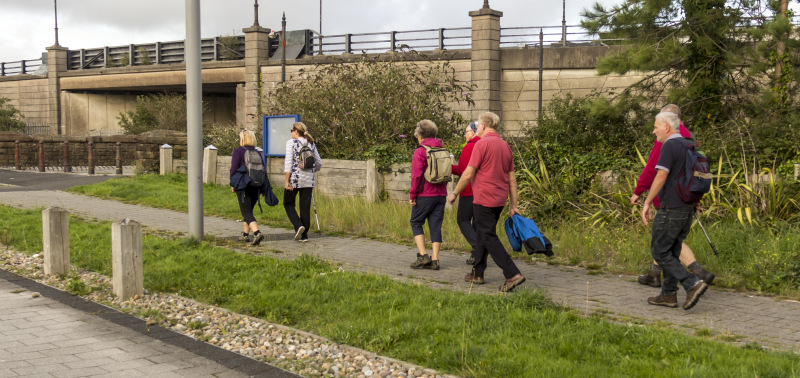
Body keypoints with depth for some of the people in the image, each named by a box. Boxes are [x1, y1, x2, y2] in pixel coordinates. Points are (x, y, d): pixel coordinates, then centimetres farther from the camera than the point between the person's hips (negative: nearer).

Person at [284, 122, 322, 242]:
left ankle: (298, 226, -7)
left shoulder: (291, 143, -5)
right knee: (306, 207, 7)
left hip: (294, 178, -4)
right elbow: (319, 163, 12)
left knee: (288, 203, 13)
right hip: (308, 179, 4)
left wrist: (287, 180, -13)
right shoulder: (311, 144, 9)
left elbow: (289, 162, -13)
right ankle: (304, 235, 9)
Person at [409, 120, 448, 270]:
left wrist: (412, 194, -7)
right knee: (436, 226, 7)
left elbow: (417, 175, -14)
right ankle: (434, 259, 4)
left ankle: (423, 255, -1)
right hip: (441, 194, 6)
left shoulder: (420, 152, -9)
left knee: (416, 223, 9)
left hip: (425, 194, -5)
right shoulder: (443, 150, 10)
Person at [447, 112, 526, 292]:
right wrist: (513, 205, 15)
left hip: (484, 199, -8)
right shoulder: (505, 145, 11)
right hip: (499, 200, 8)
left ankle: (513, 274, -14)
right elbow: (512, 178, 12)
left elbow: (468, 174, -14)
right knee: (481, 233, 18)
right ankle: (477, 273, 24)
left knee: (489, 238, -6)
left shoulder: (481, 144, -12)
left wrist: (454, 193, -1)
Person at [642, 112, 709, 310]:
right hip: (687, 208, 9)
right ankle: (668, 295, 18)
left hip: (671, 209, -9)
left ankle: (692, 284, -13)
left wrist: (647, 202, -17)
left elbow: (661, 176, -21)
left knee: (659, 251, -2)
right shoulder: (687, 146, 15)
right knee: (672, 252, 15)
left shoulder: (669, 146, -14)